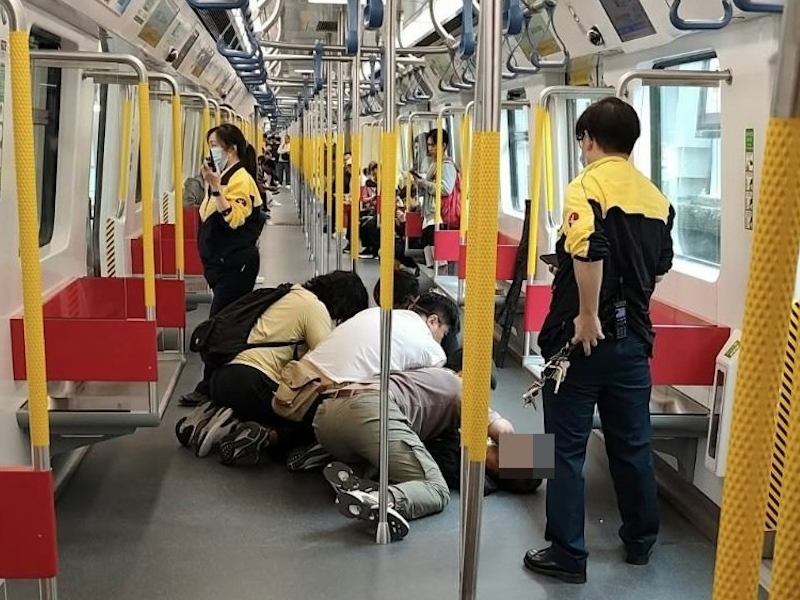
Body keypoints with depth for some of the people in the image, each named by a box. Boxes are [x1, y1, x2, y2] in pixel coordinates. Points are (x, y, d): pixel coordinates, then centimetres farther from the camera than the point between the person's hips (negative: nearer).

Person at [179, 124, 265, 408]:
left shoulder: (240, 179, -12)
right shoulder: (226, 176, 15)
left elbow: (233, 218, -26)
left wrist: (216, 189, -31)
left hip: (236, 265, -9)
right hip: (224, 264, 10)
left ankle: (209, 386, -5)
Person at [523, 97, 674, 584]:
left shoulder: (588, 185, -11)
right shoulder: (656, 197, 9)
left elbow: (589, 251, -28)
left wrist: (588, 315, -22)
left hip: (585, 336, -6)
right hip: (634, 335, 6)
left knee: (567, 447, 4)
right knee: (633, 443, 17)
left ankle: (567, 554, 10)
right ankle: (641, 540, 31)